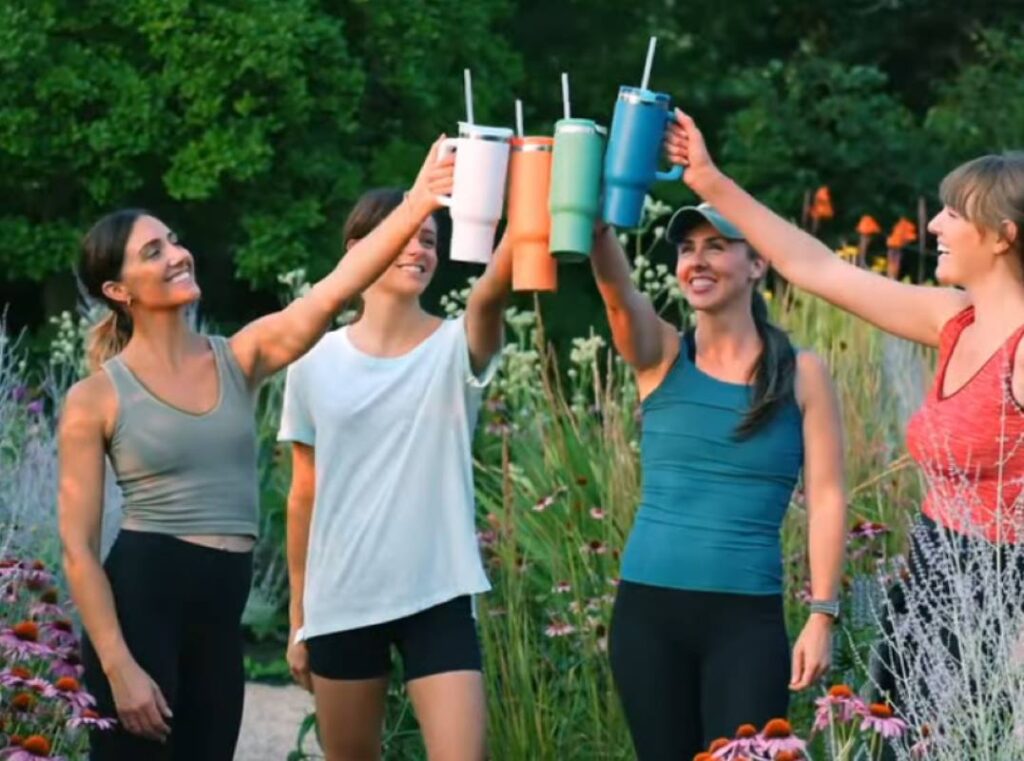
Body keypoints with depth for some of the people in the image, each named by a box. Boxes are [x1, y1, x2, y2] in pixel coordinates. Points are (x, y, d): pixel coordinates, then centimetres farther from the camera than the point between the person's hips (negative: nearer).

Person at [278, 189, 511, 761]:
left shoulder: (455, 348, -2)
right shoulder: (316, 364, 3)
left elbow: (493, 293, -26)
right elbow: (305, 497, 9)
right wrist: (299, 616, 10)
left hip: (437, 600, -2)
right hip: (340, 605, 2)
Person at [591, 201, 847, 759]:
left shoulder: (801, 374, 2)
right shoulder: (661, 357, 4)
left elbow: (826, 499, -1)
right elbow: (616, 290, -16)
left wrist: (822, 614, -8)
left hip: (748, 614, -2)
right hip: (649, 608, 2)